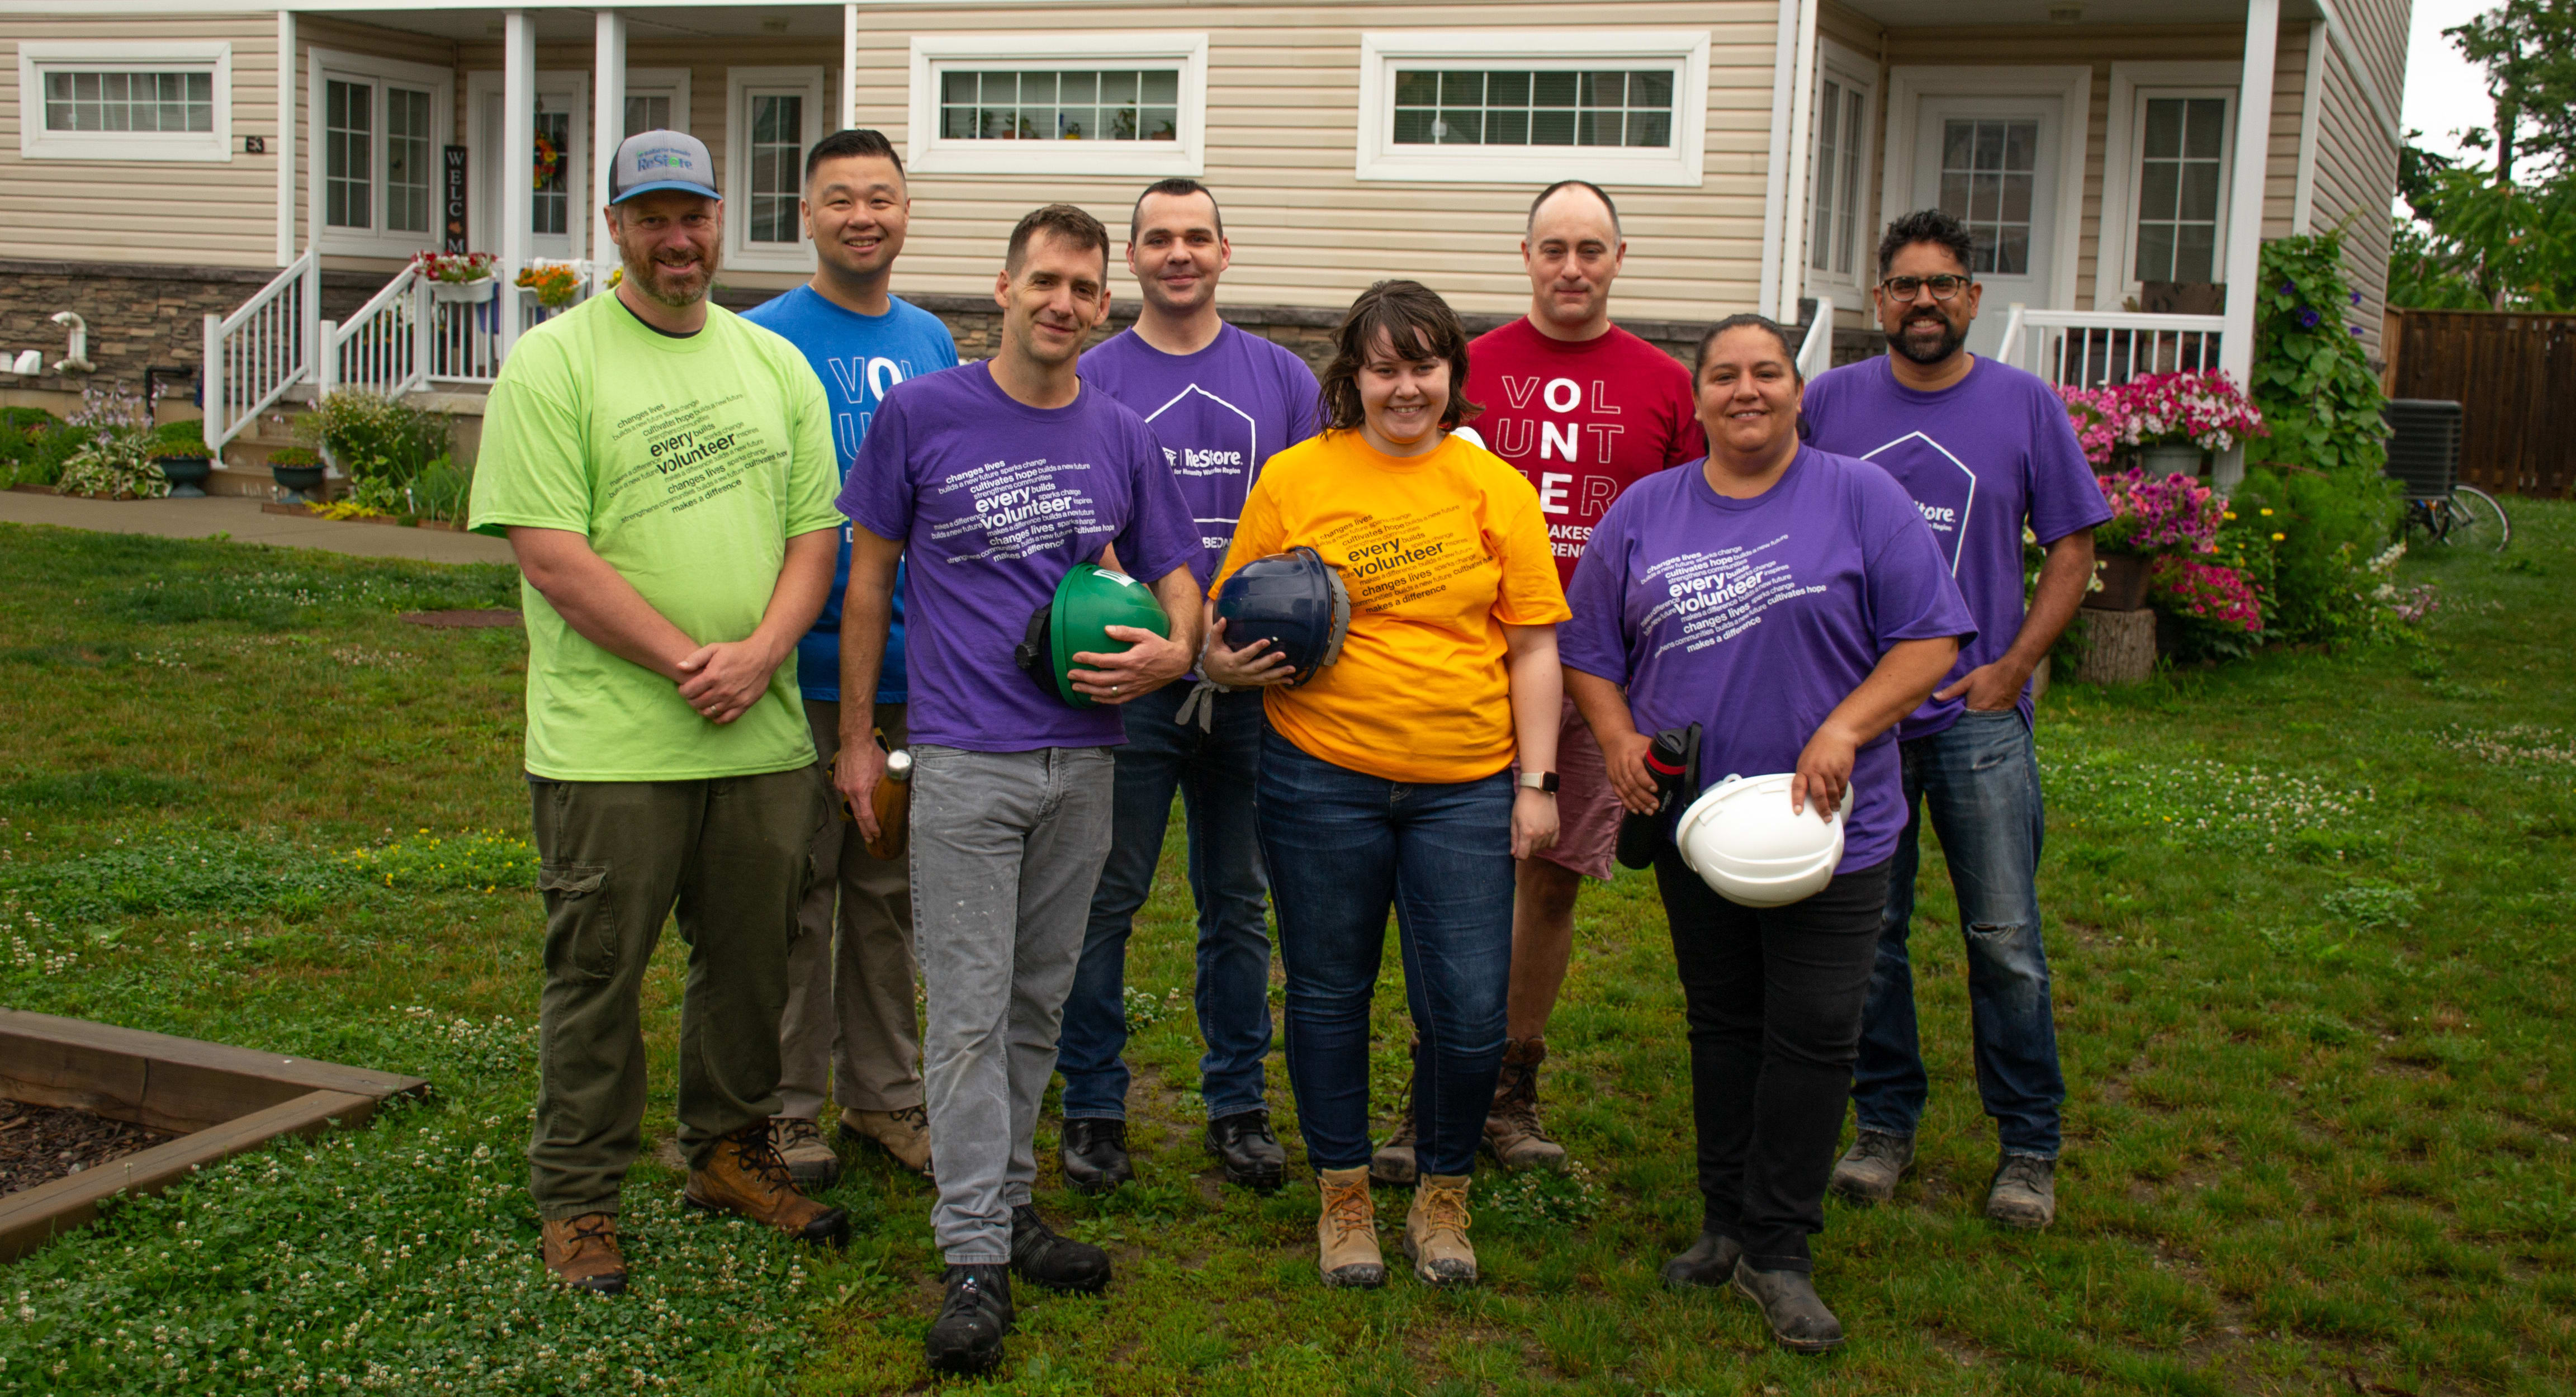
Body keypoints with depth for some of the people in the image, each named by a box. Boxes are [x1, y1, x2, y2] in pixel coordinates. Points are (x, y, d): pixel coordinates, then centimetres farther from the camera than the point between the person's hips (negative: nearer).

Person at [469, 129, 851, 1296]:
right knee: (598, 971, 4)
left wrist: (760, 653, -8)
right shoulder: (553, 361, -4)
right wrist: (688, 661, -14)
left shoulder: (774, 363, 13)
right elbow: (550, 551, -11)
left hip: (762, 731, 5)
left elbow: (815, 530, 10)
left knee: (751, 957, 15)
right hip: (611, 742, -5)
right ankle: (576, 1199, 17)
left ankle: (729, 1152, 33)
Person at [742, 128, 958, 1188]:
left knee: (890, 891, 15)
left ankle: (884, 1092, 27)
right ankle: (787, 1102, 17)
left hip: (915, 666, 5)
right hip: (805, 665, -5)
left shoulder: (932, 342, 10)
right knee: (797, 893, 4)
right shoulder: (764, 340, -7)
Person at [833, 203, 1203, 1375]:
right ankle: (975, 1257, 2)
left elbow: (1174, 576, 15)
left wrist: (1172, 651, -8)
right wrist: (856, 735, 3)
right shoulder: (922, 413, -2)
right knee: (968, 1010, -3)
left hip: (1082, 759, 4)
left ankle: (1010, 1199, 27)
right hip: (964, 761, -4)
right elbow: (869, 574, 4)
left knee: (1039, 1002, 14)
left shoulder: (1121, 437, 7)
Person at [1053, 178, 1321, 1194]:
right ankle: (1094, 1106, 14)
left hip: (1252, 681, 2)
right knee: (1106, 899, 2)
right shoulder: (1090, 379, 2)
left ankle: (1238, 1103, 22)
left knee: (1239, 901, 11)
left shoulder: (1281, 378, 8)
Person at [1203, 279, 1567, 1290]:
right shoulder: (1293, 479, 2)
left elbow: (1532, 647, 5)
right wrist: (1233, 664, -13)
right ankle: (1343, 1196, 29)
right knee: (1328, 996, 10)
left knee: (1470, 1014, -1)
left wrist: (1537, 781, 0)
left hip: (1466, 787, 0)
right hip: (1321, 779, 0)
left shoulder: (1495, 488, 4)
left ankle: (1442, 1197, 23)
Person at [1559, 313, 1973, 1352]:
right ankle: (1727, 1224, 25)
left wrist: (1843, 729, -18)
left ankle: (1775, 1250, 7)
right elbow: (1589, 650, 12)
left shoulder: (1861, 498, -2)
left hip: (1829, 828, -3)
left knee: (1812, 1033, -3)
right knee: (1722, 1024, 13)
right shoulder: (1644, 513, 7)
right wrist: (1618, 739, -6)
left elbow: (1931, 639, -6)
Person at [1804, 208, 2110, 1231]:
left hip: (1980, 719, -1)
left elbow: (2072, 547, 6)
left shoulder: (2026, 406, 3)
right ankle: (1885, 1124, 22)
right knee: (1868, 934, 8)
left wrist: (2012, 667, -5)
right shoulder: (1829, 403, 5)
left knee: (2005, 939, 0)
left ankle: (2029, 1144, 13)